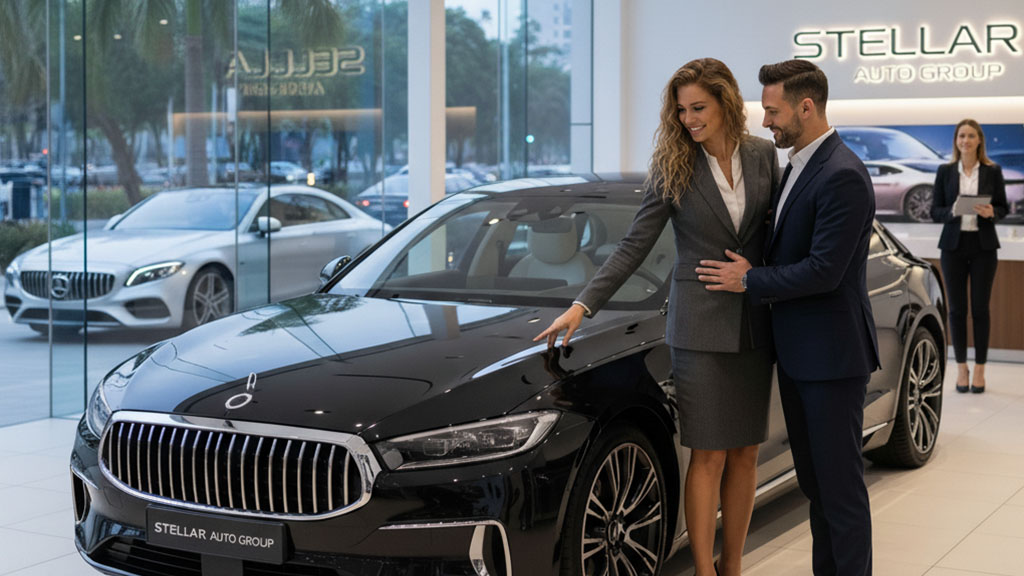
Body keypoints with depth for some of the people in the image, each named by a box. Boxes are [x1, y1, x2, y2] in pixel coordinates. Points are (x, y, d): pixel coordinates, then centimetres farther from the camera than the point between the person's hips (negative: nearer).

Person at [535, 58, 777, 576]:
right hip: (700, 325, -3)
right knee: (708, 455, -3)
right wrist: (583, 306, -13)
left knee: (745, 453, 8)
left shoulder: (763, 155, 4)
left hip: (755, 326, 3)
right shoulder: (673, 168, -4)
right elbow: (633, 247, -4)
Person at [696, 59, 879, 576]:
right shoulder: (798, 165, 12)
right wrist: (753, 274, 6)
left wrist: (749, 281, -13)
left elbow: (823, 271, -23)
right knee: (814, 478, 17)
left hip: (832, 354, -10)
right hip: (797, 353, 10)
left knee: (839, 481, -1)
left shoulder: (842, 176, -19)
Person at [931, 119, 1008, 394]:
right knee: (957, 308, 3)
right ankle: (961, 368, 13)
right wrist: (952, 212, -17)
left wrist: (991, 212, -16)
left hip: (983, 246, -1)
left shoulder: (992, 171, 3)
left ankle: (979, 370, 9)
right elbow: (935, 211, 4)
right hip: (953, 246, 1)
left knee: (980, 308, 1)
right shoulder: (945, 171, 5)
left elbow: (1003, 208, 5)